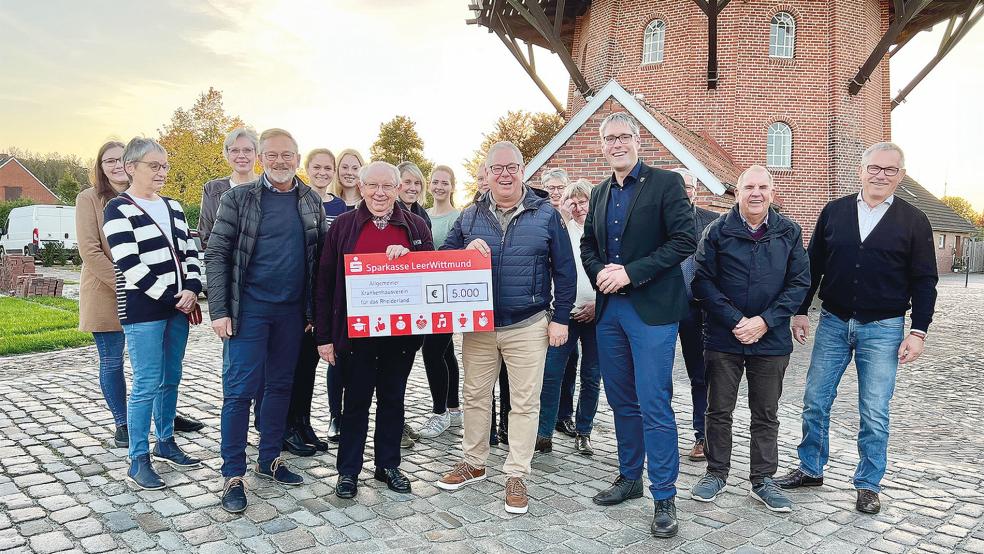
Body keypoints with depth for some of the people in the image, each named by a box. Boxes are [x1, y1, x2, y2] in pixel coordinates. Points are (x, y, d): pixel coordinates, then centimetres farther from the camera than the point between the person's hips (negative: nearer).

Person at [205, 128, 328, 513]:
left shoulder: (311, 201, 6)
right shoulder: (238, 198, -3)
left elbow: (321, 255, 9)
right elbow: (216, 254, -5)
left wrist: (315, 308, 5)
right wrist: (219, 310, -11)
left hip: (292, 309, 4)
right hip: (249, 307, -3)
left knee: (281, 386, 12)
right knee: (240, 389, -2)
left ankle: (269, 460, 26)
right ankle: (233, 475, 9)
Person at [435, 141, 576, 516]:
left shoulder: (546, 215, 0)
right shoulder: (470, 216, 7)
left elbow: (565, 271, 1)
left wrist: (560, 318, -4)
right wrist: (466, 250, -13)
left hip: (528, 327, -2)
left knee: (525, 403, 4)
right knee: (474, 396, 13)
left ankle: (516, 475, 17)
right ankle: (473, 462, 31)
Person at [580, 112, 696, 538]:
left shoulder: (666, 183, -5)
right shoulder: (599, 194, 14)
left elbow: (684, 240, -13)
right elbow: (588, 244, 20)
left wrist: (631, 273, -18)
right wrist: (599, 272, -2)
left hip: (652, 310, -6)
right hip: (609, 308, 6)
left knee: (654, 404, -5)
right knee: (622, 401, 15)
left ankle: (664, 497, 8)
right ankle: (629, 478, 30)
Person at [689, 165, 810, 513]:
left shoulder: (789, 232, 2)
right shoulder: (718, 230, -3)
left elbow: (799, 283, 0)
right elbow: (703, 281, -6)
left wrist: (765, 321, -11)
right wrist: (735, 321, -14)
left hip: (771, 340, 1)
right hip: (723, 338, -1)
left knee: (766, 415, 11)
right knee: (719, 410, 9)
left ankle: (763, 480, 25)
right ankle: (716, 473, 25)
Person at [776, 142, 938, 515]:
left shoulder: (914, 221, 0)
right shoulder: (834, 212, 4)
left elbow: (924, 281, 0)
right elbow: (812, 265, 8)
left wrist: (918, 331, -6)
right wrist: (800, 311, 4)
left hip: (883, 329, -2)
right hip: (833, 322, 2)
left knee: (874, 414, 4)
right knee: (814, 402, 7)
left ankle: (869, 484, 21)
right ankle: (810, 469, 24)